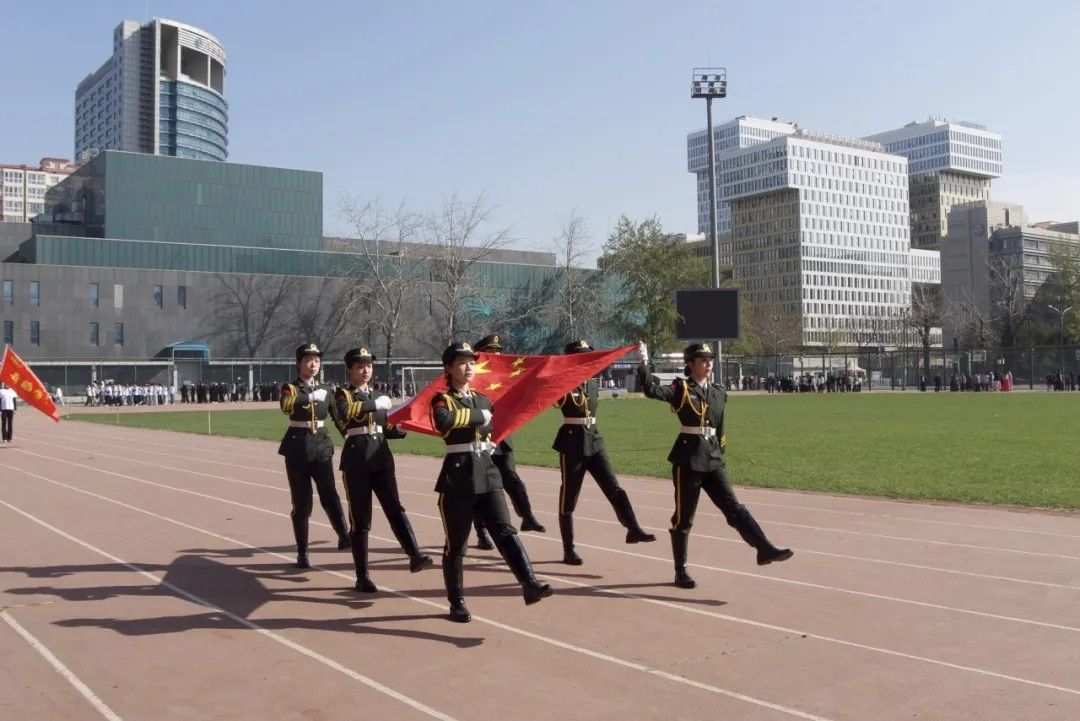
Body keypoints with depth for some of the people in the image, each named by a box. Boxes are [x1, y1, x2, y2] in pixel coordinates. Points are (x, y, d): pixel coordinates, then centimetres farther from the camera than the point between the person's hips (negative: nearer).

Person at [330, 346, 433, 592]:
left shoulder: (378, 396, 18)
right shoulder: (343, 394, 2)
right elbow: (345, 412, -22)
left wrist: (407, 428, 6)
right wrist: (374, 404, -22)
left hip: (381, 458, 4)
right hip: (356, 461, -4)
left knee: (395, 508, -11)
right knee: (360, 519, 0)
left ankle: (415, 556, -23)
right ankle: (362, 576, 8)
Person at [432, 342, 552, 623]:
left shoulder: (483, 401, 15)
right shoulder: (443, 400, -4)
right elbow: (444, 421, -28)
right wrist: (478, 415, -17)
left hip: (487, 472, 5)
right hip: (458, 475, -5)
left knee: (506, 530, -10)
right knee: (456, 542, 4)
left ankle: (529, 584, -21)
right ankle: (457, 602, 16)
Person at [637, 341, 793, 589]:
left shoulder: (718, 393, 12)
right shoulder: (681, 389, -5)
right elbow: (652, 390, -22)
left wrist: (719, 454, 20)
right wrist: (644, 362, -28)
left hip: (712, 458, 5)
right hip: (688, 458, -5)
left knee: (733, 506, -2)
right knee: (683, 517, 4)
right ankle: (681, 572, 14)